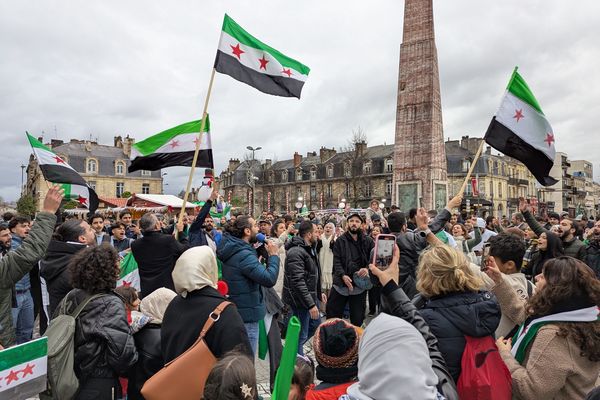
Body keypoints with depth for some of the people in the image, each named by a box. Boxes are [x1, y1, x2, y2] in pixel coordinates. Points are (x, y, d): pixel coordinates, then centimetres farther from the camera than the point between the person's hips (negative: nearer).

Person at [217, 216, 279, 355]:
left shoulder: (233, 249, 5)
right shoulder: (244, 255, -25)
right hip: (247, 316, -10)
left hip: (235, 312, 10)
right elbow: (269, 279, -29)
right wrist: (273, 255, -16)